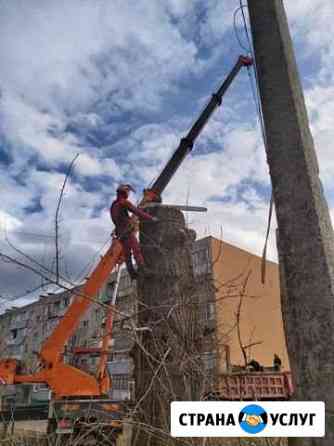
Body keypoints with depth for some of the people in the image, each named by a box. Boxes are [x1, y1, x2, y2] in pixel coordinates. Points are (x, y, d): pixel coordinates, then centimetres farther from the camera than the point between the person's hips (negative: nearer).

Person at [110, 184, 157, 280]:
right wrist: (151, 218, -10)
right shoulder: (124, 202, -10)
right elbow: (138, 211, -15)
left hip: (120, 233, 9)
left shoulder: (113, 205, 18)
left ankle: (132, 274, 8)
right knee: (137, 250, -13)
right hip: (128, 231, -9)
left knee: (127, 254, 8)